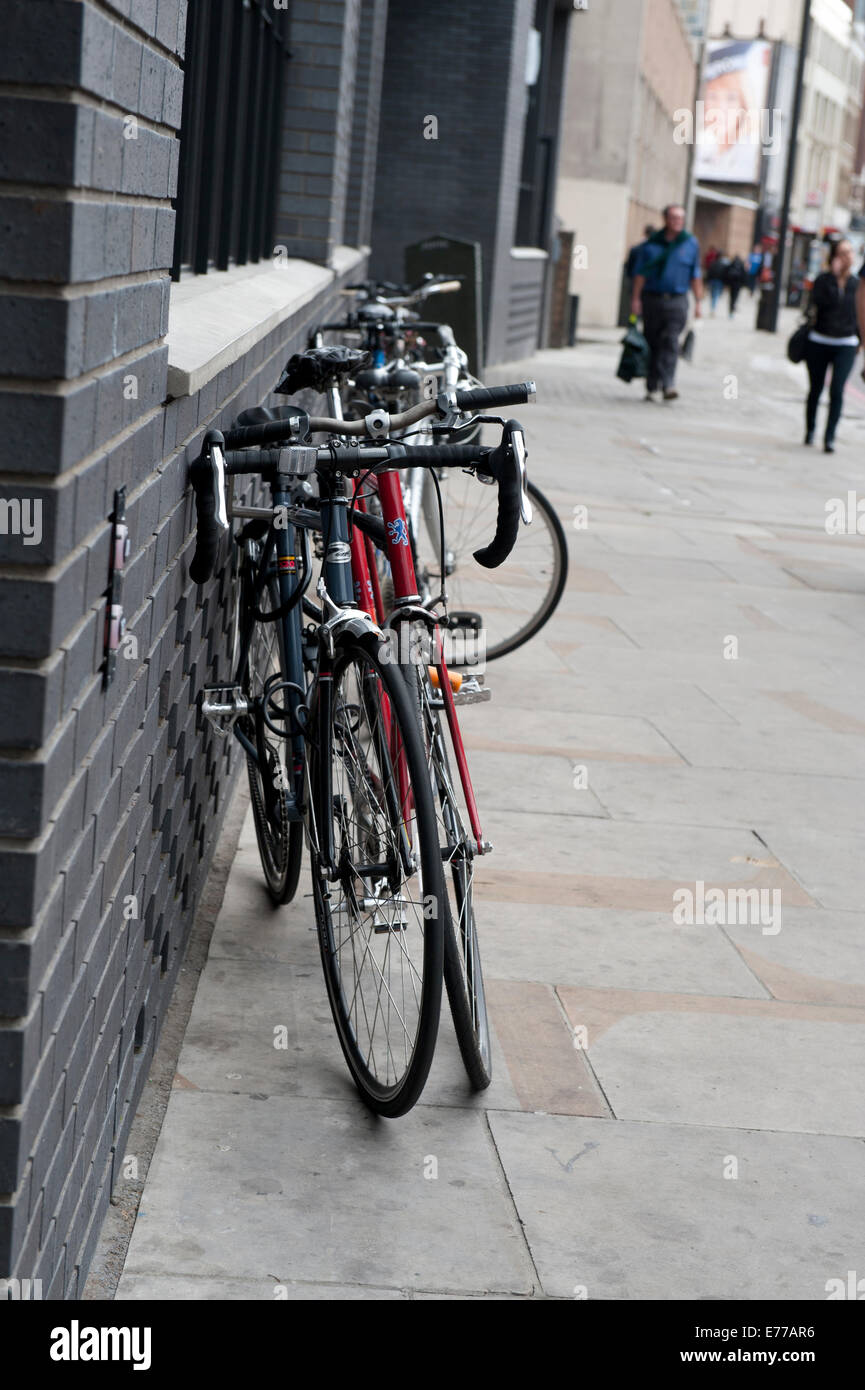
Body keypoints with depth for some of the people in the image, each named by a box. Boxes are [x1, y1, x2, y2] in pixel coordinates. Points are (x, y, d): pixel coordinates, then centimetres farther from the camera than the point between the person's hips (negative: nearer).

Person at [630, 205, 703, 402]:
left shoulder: (691, 243, 7)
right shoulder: (651, 243, 5)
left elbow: (695, 275, 9)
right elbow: (640, 273, 5)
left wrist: (698, 302, 5)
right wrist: (636, 298, -2)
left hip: (677, 301, -1)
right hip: (652, 299, 1)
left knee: (670, 343, -14)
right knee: (652, 343, 5)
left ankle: (668, 385, -22)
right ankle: (651, 387, 16)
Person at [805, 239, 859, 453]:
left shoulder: (857, 283, 4)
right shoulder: (823, 279, -4)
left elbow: (860, 313, 13)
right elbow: (817, 302, -22)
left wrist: (860, 340, 12)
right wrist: (834, 275, -23)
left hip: (846, 344, 1)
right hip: (819, 342, 0)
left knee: (837, 391, -13)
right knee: (816, 389, 10)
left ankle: (830, 437, -11)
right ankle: (810, 430, 30)